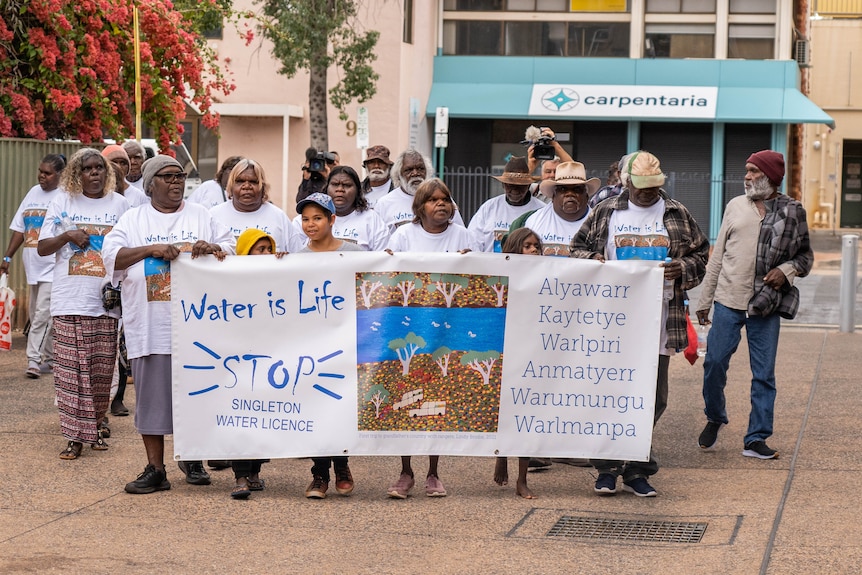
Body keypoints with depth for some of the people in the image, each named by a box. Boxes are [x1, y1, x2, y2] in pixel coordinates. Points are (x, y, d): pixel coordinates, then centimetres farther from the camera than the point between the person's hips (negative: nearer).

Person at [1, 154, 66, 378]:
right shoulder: (33, 193, 14)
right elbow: (19, 228, 17)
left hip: (54, 266, -7)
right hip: (33, 264, 7)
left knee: (42, 313, -13)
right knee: (35, 314, 11)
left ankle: (34, 360, -12)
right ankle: (49, 358, 21)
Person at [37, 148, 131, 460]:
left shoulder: (120, 204, 8)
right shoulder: (62, 202, 5)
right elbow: (42, 248, 6)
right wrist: (67, 236, -13)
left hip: (107, 299, 1)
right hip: (70, 299, -1)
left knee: (102, 369, 5)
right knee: (71, 368, -5)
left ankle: (95, 423, 24)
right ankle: (75, 436, -3)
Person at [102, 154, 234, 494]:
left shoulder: (202, 217, 13)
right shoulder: (133, 220, 10)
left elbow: (231, 249, 9)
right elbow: (112, 256, -2)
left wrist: (212, 248, -13)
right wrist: (151, 249, -14)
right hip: (150, 326, -1)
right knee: (152, 394, -1)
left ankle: (192, 459, 23)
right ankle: (155, 469, 4)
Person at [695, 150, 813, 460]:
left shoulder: (793, 212, 2)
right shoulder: (736, 206, 9)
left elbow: (806, 255, 9)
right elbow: (718, 255, 11)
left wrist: (787, 269, -13)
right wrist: (704, 300, 10)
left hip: (767, 305, -2)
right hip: (728, 300, 2)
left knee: (764, 373, 0)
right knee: (714, 362, -1)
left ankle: (756, 439, 8)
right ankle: (714, 419, 23)